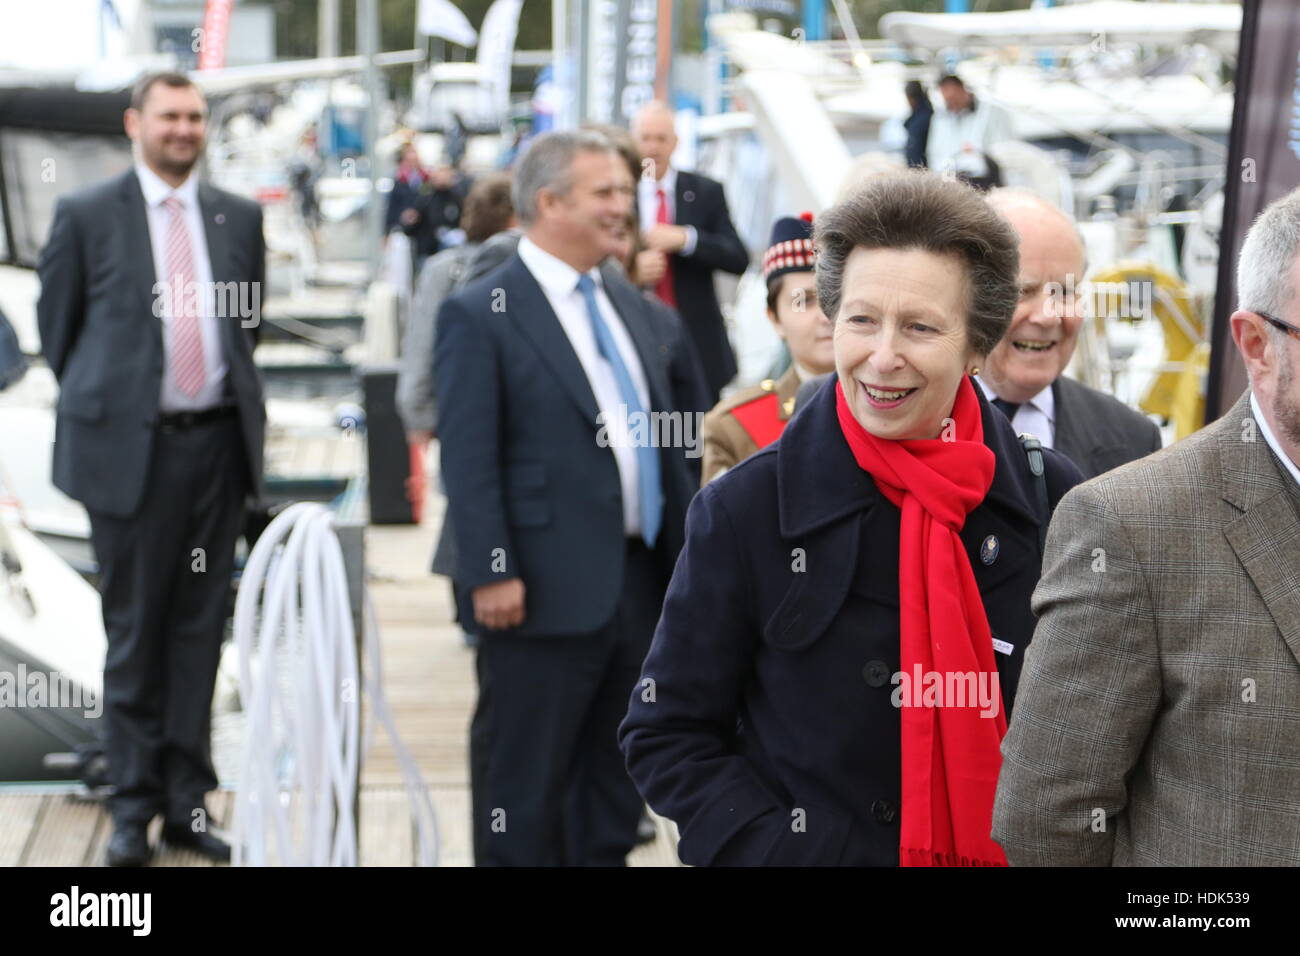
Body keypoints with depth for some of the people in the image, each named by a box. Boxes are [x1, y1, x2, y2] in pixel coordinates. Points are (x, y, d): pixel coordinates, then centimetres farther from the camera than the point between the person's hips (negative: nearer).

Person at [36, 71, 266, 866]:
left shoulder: (239, 219, 9)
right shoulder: (88, 217, -1)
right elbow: (57, 325, 6)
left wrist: (229, 386, 13)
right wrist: (99, 402, 10)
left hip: (218, 444, 3)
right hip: (131, 447, -3)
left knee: (200, 629, 8)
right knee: (135, 633, 4)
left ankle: (188, 801, 16)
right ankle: (134, 806, 13)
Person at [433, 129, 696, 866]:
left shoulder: (628, 303, 14)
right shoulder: (480, 315, -9)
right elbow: (469, 460, -13)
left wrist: (686, 550, 14)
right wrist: (491, 573, -18)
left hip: (640, 581, 7)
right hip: (549, 593, -7)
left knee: (616, 782, 17)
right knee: (525, 785, 4)